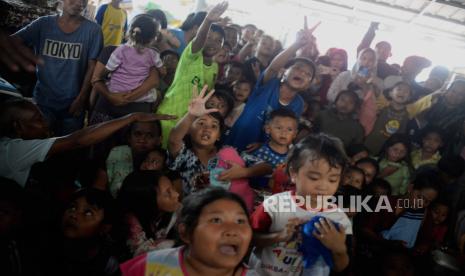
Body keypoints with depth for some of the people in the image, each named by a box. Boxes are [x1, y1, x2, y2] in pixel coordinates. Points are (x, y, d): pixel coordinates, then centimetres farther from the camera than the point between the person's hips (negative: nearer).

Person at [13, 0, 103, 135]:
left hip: (73, 103, -1)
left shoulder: (92, 30, -6)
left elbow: (92, 66, -5)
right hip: (43, 100, 2)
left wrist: (81, 99, -9)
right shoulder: (43, 23, -1)